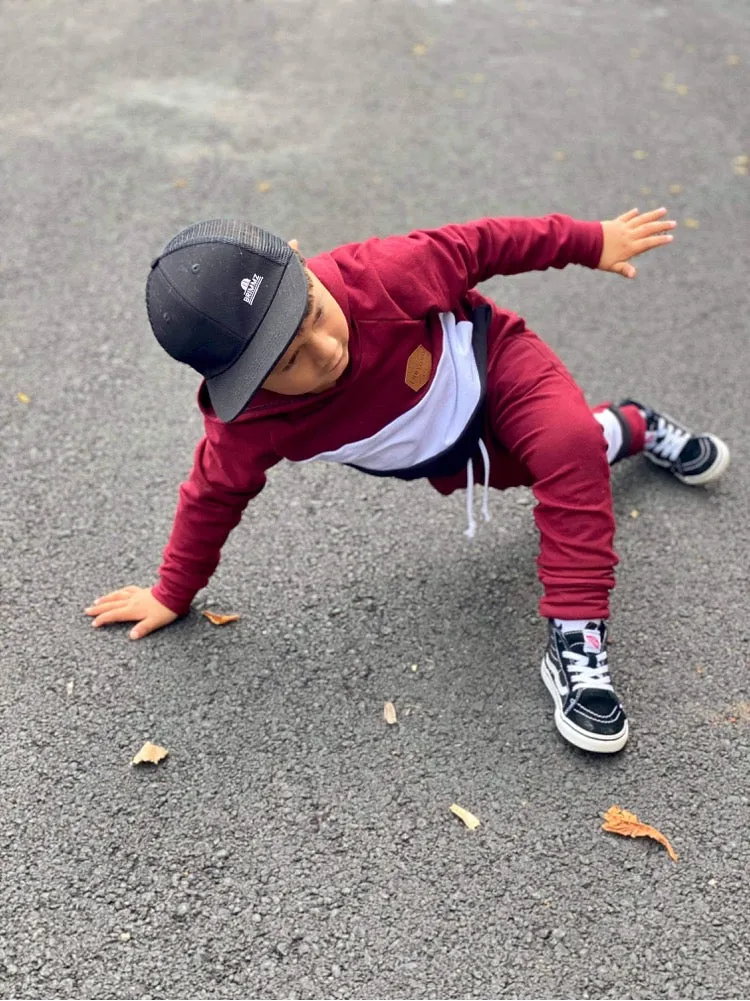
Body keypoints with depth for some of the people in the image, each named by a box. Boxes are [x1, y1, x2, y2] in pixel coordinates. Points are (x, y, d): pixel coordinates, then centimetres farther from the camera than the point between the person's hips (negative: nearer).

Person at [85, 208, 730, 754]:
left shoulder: (383, 275, -40)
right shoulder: (248, 426, -34)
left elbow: (475, 246, -23)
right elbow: (214, 496, -15)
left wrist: (591, 242, -11)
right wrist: (173, 593, -1)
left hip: (490, 360, -2)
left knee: (569, 445, -31)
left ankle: (576, 643, -19)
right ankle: (626, 429, 55)